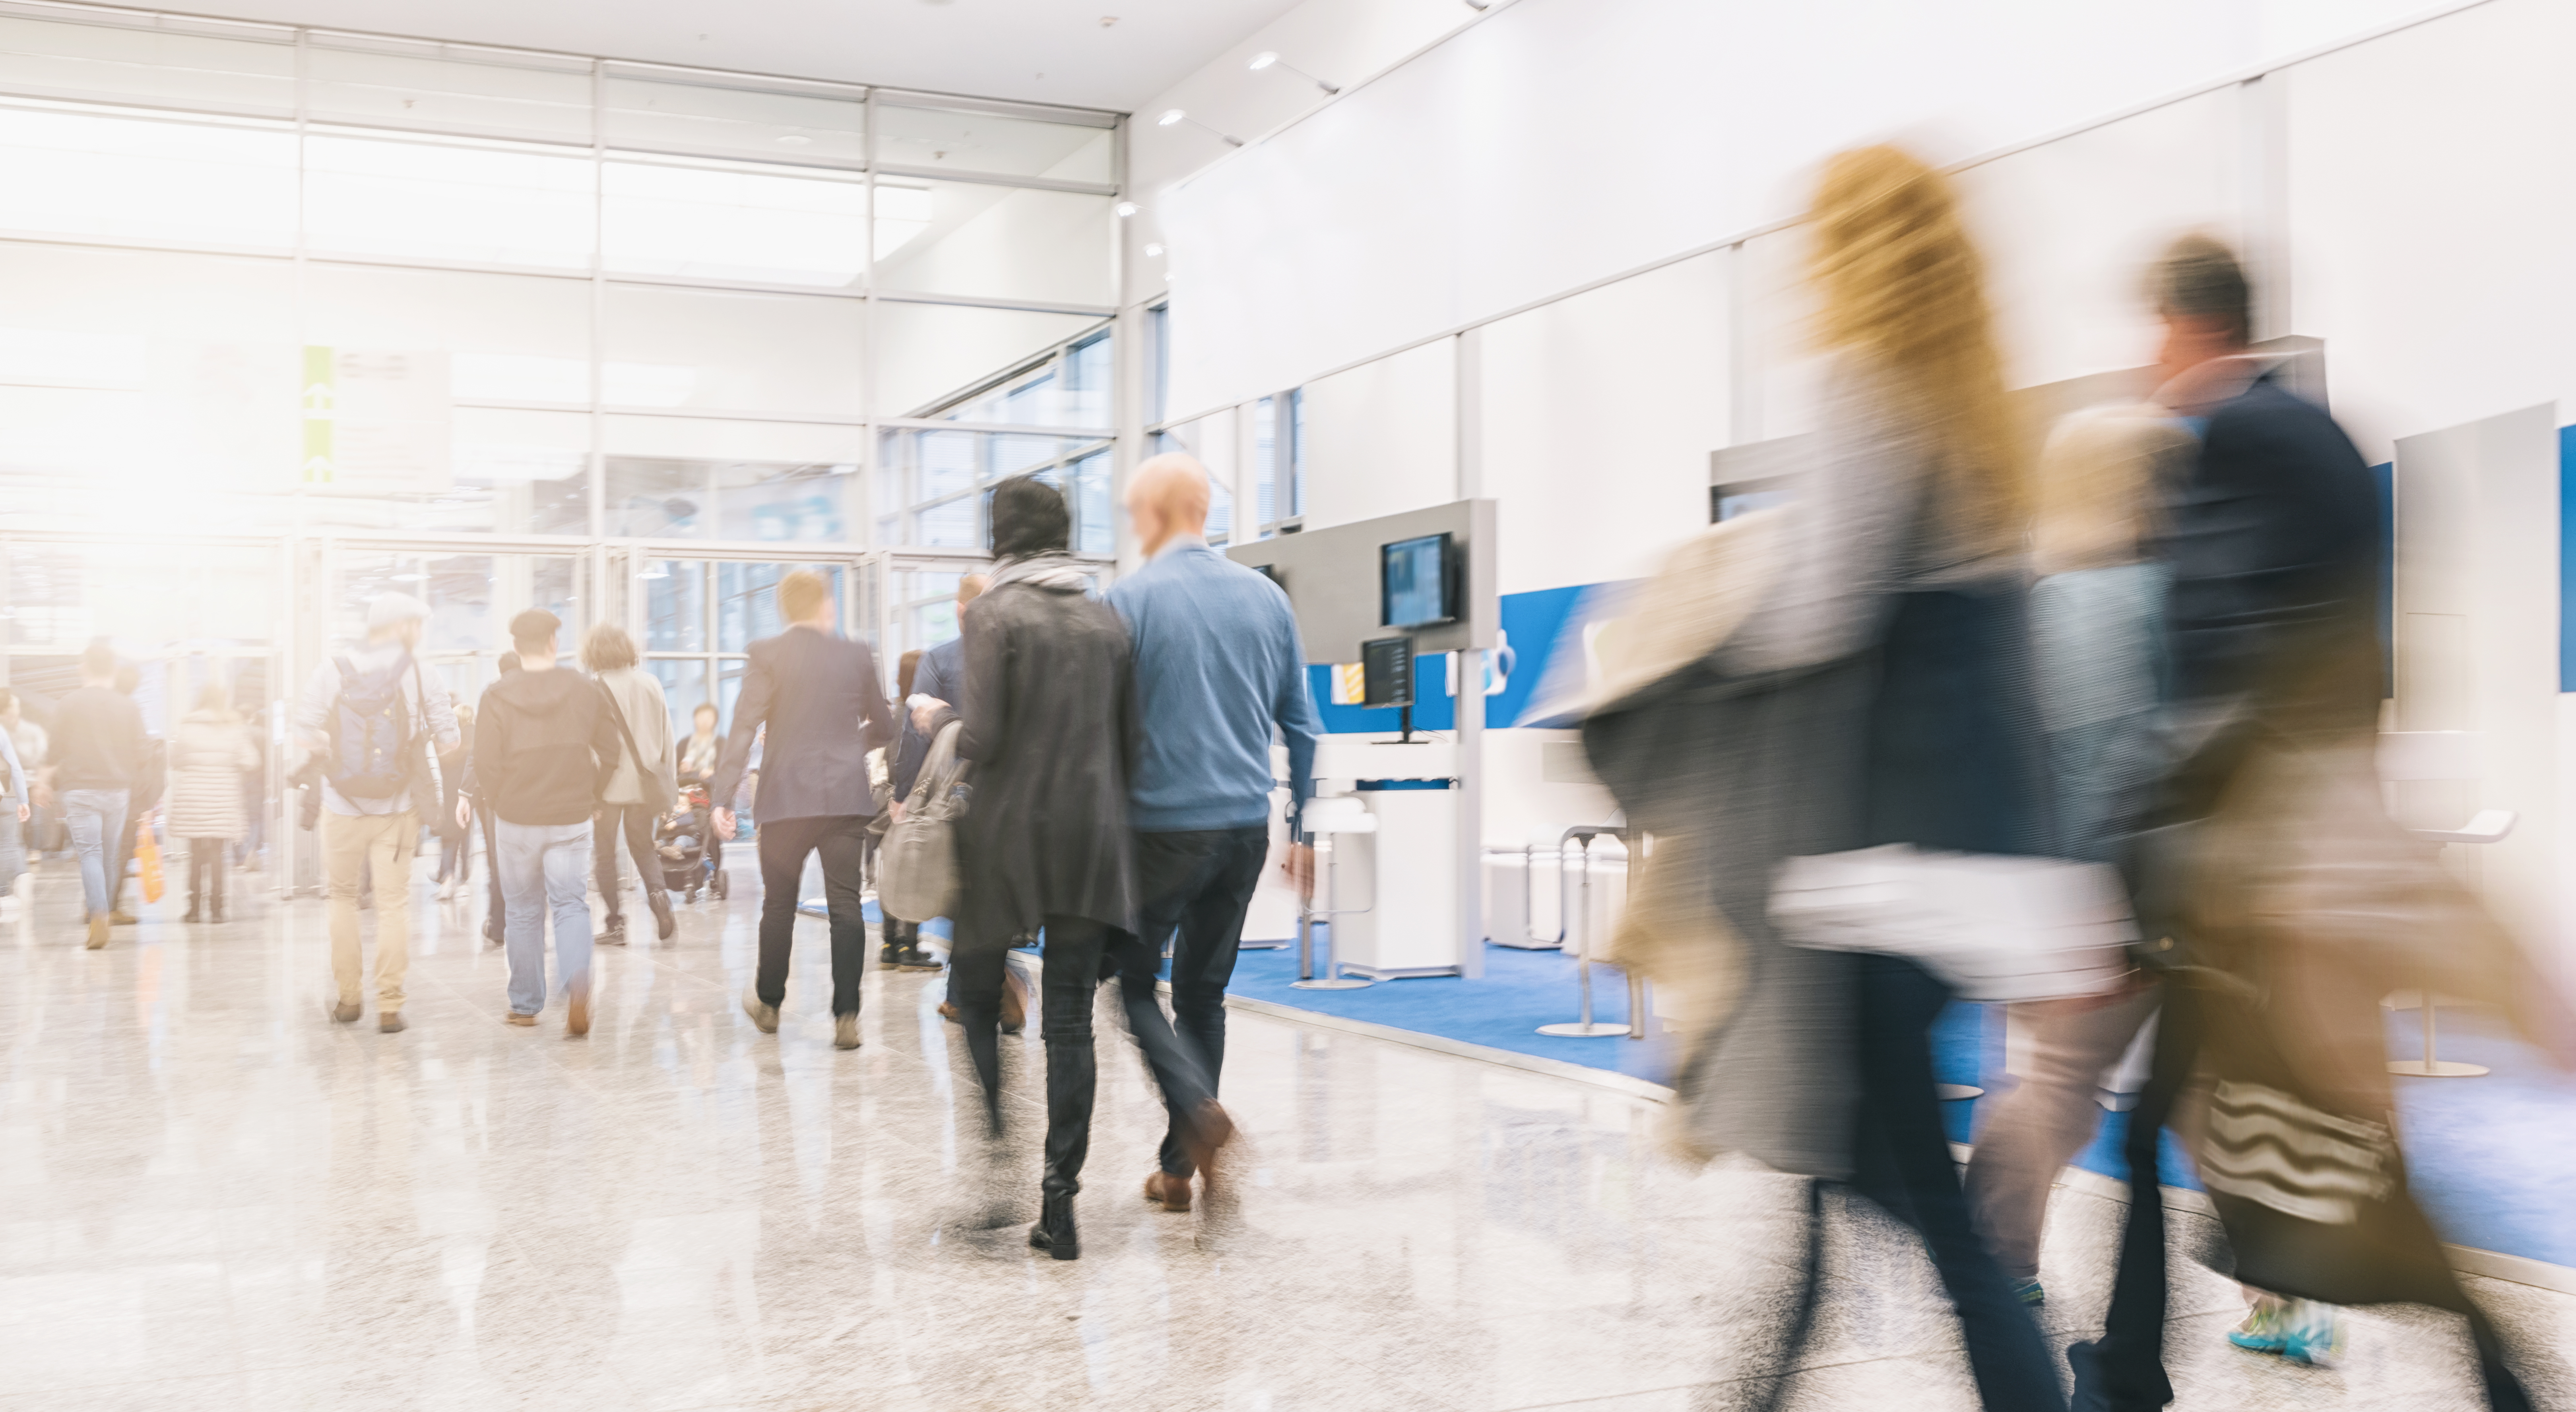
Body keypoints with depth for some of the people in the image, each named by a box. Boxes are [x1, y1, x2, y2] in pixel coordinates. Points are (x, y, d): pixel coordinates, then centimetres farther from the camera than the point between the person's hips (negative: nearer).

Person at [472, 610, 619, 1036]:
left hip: (516, 821, 0)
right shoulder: (587, 690, -1)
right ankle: (577, 982, -24)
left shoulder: (497, 696, -5)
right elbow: (611, 752, 3)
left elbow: (485, 764, -6)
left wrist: (499, 806, 9)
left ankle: (525, 1004, 19)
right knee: (571, 905, 2)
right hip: (572, 819, 0)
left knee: (524, 912, 11)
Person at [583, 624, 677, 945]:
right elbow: (666, 735, 5)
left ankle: (616, 922, 5)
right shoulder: (651, 683, 1)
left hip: (610, 784, -4)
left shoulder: (597, 689, -10)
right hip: (645, 782, 4)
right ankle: (659, 895, -8)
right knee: (643, 846, 18)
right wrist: (667, 782, 12)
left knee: (605, 851, 9)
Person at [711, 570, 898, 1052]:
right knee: (846, 906, 2)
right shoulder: (857, 655, 4)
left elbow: (743, 728, -10)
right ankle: (846, 1017, -5)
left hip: (787, 799, -1)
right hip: (847, 797, 1)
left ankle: (768, 1003, 28)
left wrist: (723, 796, -9)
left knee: (779, 905, 13)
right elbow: (883, 728, 13)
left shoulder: (767, 655, -3)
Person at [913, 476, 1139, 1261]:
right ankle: (1060, 1201, 4)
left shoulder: (994, 615, -7)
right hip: (1092, 840, 4)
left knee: (975, 996, 14)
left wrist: (936, 722, 7)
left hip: (1009, 836, -4)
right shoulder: (1108, 620, 8)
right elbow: (1132, 742, 8)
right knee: (1071, 1021, 5)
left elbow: (982, 740, -13)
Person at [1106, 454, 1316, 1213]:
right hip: (1247, 826, 5)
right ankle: (1180, 1166, 17)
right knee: (1204, 992, 14)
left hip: (1165, 827, -5)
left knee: (1132, 981, 10)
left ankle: (1199, 1109, -12)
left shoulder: (1131, 599, -8)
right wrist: (1301, 825, 18)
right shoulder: (1267, 597, 7)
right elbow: (1302, 725, 11)